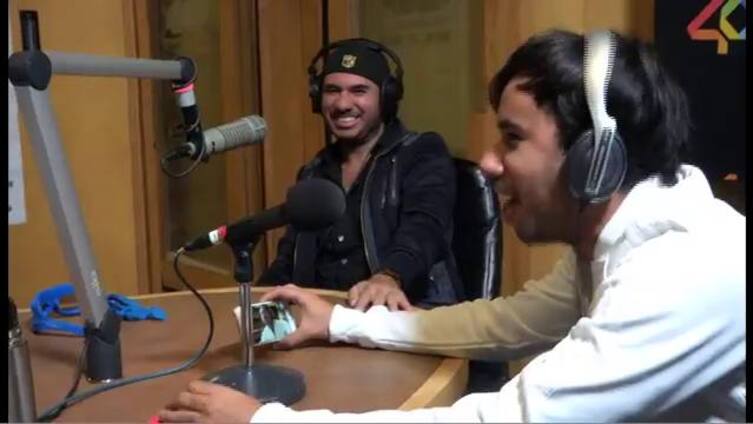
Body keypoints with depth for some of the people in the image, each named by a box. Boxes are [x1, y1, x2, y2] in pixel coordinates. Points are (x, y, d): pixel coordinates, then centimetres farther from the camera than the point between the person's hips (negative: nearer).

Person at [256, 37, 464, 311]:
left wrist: (389, 277, -42)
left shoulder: (424, 156, -1)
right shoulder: (313, 174, 17)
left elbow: (422, 231, -20)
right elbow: (289, 260, 19)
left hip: (405, 314, -4)